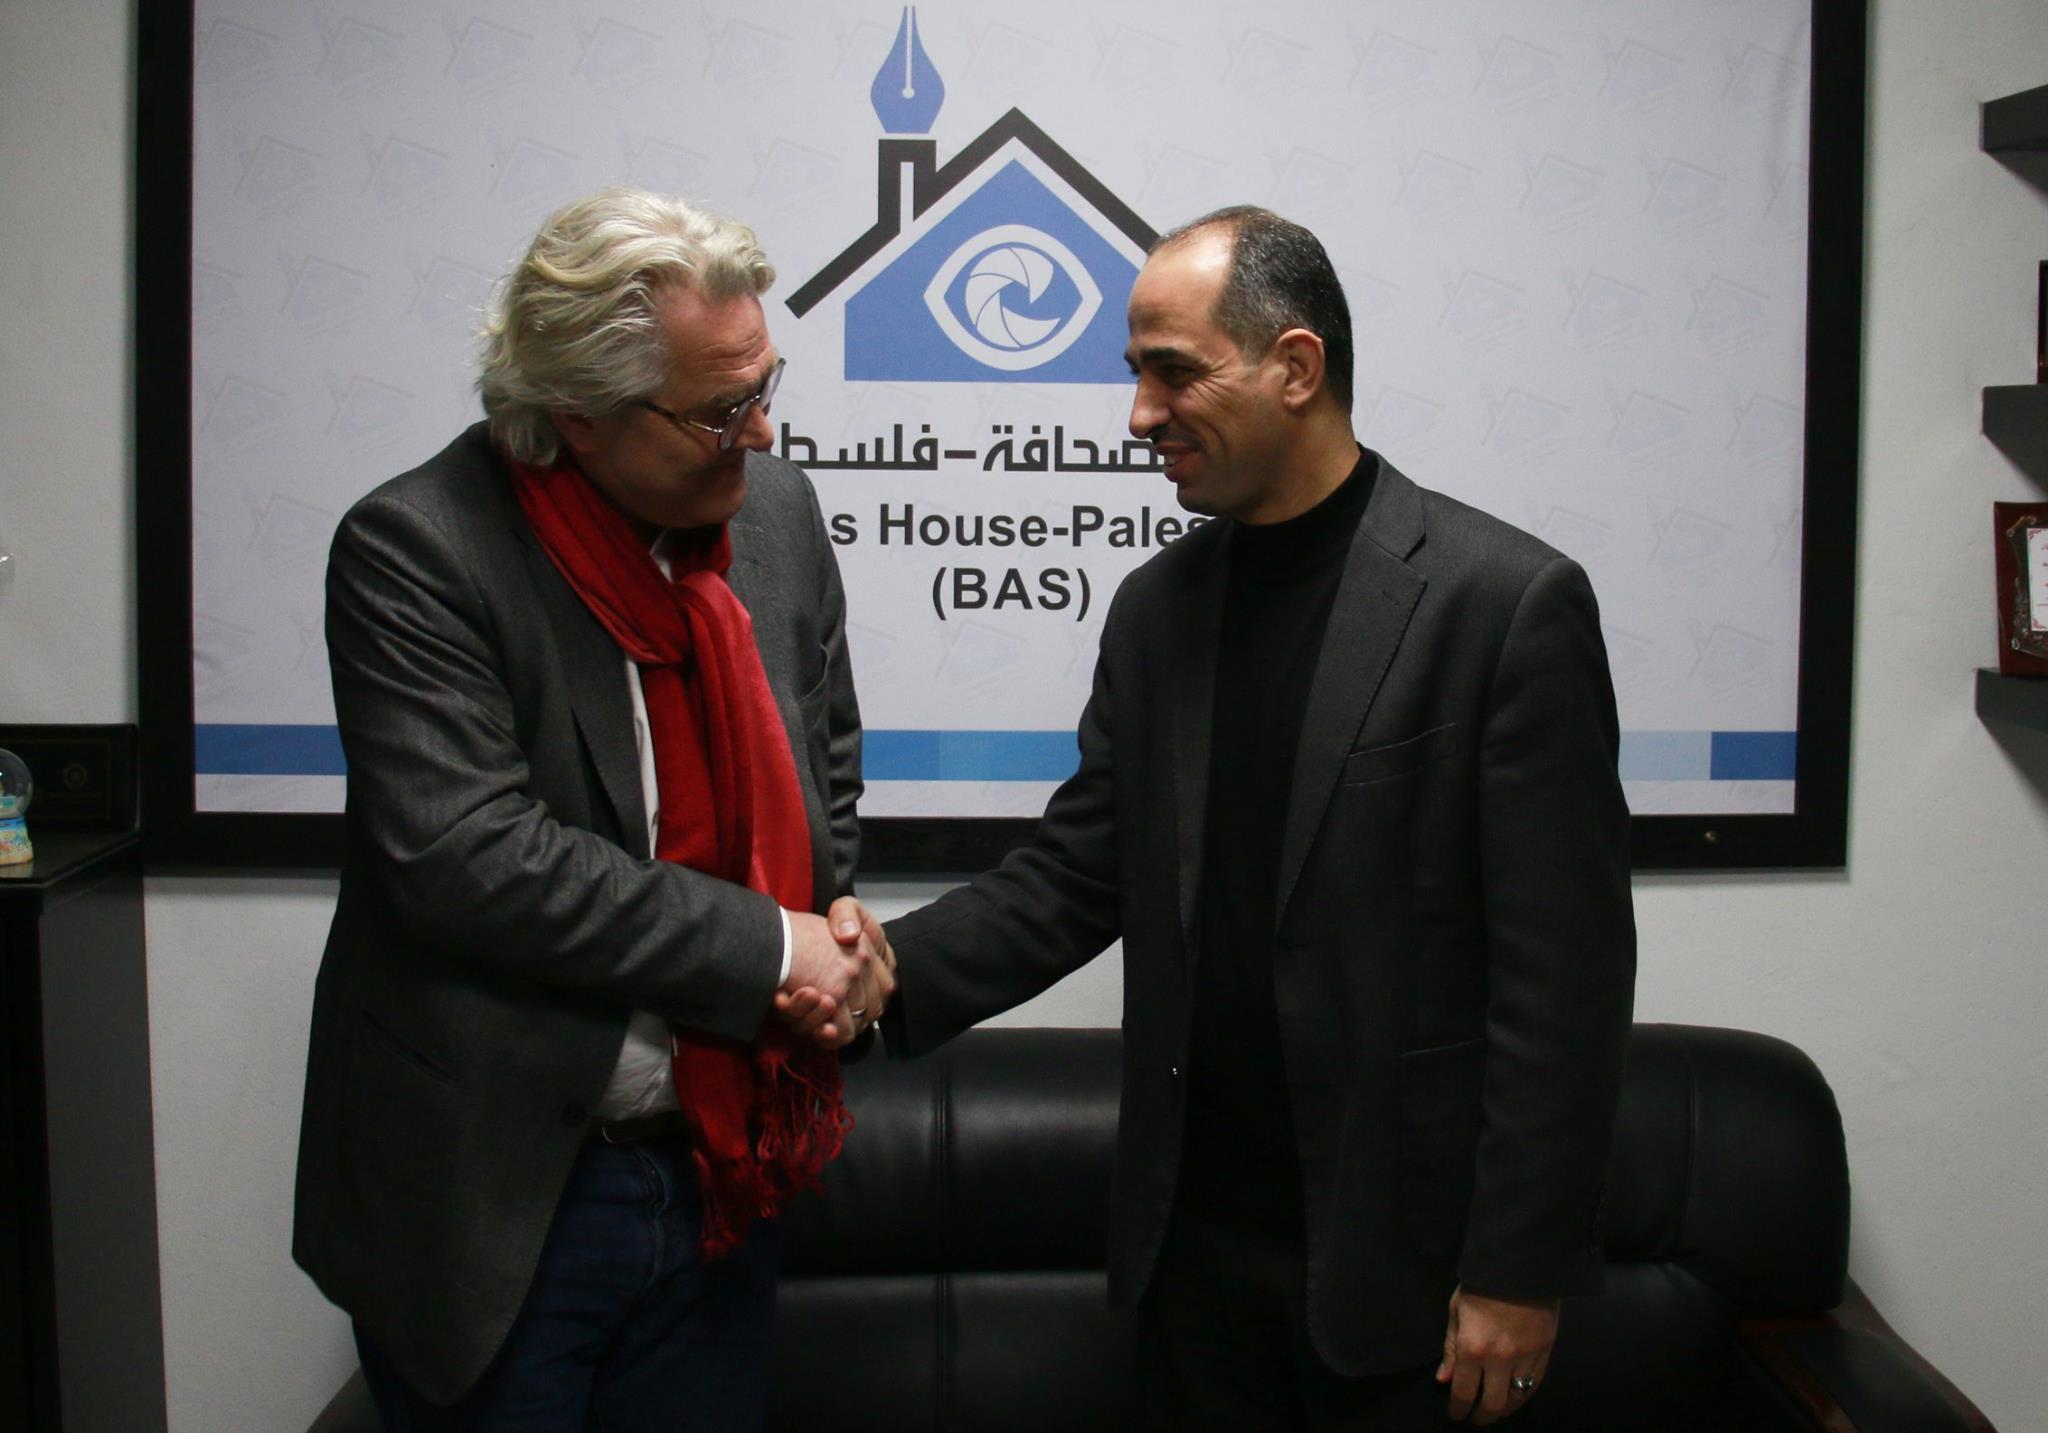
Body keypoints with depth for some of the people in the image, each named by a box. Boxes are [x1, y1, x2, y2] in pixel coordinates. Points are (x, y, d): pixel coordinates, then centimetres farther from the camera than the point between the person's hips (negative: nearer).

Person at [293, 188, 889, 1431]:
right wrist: (768, 948, -19)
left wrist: (836, 926, -4)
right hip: (498, 1199, -5)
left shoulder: (779, 511, 2)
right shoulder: (415, 552, -15)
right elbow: (467, 857, -23)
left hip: (722, 1168, 5)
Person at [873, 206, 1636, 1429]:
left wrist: (1521, 1271, -13)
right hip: (1194, 1237, 5)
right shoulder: (1156, 608, 5)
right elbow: (1074, 878, 7)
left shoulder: (1509, 602, -13)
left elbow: (1566, 970, -13)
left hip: (1398, 1251, -5)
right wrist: (888, 974, -9)